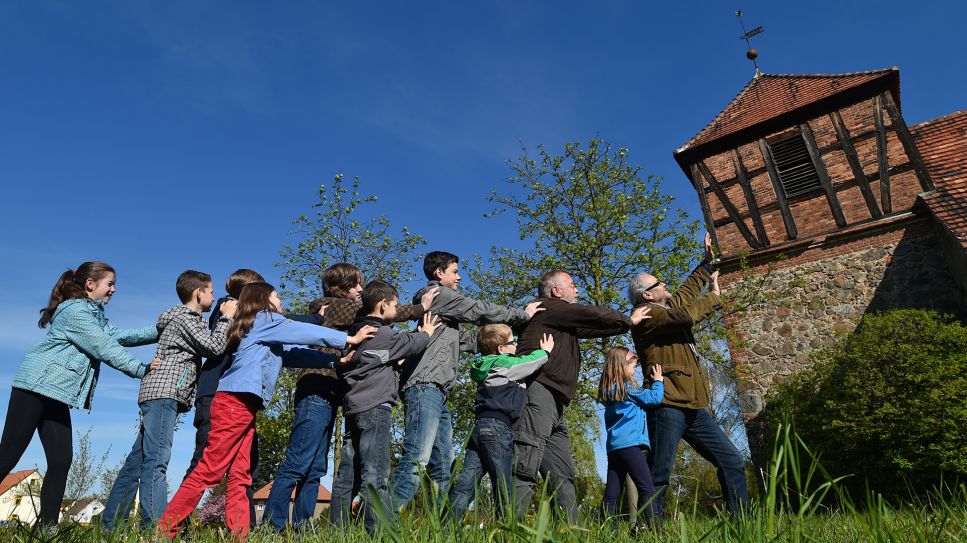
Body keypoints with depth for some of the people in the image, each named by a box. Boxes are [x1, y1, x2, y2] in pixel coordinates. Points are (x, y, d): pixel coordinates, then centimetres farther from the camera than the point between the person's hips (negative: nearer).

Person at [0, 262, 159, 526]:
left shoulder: (94, 315, 18)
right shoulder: (76, 311, -13)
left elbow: (119, 336, 13)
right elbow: (106, 349, -15)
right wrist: (141, 369, -8)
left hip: (56, 393, 9)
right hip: (36, 386, -9)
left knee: (61, 461, 1)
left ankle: (48, 528, 4)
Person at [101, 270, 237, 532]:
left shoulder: (186, 319, 25)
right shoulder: (184, 317, -5)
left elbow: (209, 344, 26)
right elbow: (215, 347, -13)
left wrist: (222, 318, 19)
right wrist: (227, 317, -3)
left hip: (160, 396, 10)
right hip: (163, 393, -10)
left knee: (138, 460, 10)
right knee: (156, 460, -16)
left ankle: (111, 524, 14)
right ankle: (156, 527, -21)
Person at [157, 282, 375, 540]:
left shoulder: (269, 336, 25)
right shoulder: (266, 319, 1)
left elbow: (296, 354, 21)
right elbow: (305, 333, -2)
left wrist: (336, 359, 16)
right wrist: (349, 339, 2)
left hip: (243, 406, 10)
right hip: (234, 402, -10)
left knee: (239, 477, 4)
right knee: (209, 471, -8)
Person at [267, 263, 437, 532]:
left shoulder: (342, 309, 24)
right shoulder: (338, 306, -3)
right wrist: (420, 308, 1)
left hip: (325, 396, 10)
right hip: (317, 392, -10)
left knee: (315, 469, 9)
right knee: (297, 464, -10)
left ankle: (300, 527, 12)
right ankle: (272, 525, -7)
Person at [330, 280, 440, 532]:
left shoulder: (358, 332, 17)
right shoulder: (382, 334, -8)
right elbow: (411, 343, 4)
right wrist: (426, 333, 23)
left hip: (353, 406, 9)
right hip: (374, 407, -9)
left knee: (347, 473, 8)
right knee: (375, 474, -11)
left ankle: (337, 529, 11)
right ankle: (380, 530, -13)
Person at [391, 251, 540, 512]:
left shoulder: (445, 312, 29)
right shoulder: (437, 294, 0)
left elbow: (467, 340, 27)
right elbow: (480, 310, -2)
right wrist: (522, 314, 7)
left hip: (437, 394, 11)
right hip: (425, 387, -11)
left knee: (443, 464, 8)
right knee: (416, 458, -18)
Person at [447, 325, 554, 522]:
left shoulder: (486, 367, 21)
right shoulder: (507, 365, -2)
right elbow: (535, 361, 4)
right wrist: (545, 350, 25)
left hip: (479, 426, 8)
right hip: (497, 426, -8)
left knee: (465, 482, 0)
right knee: (504, 486, -3)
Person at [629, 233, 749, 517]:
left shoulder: (667, 307, 23)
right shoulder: (646, 315, -6)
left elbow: (687, 291, 40)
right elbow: (687, 315, -18)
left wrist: (708, 261, 42)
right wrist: (714, 295, -1)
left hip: (694, 407, 10)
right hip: (668, 406, -9)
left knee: (732, 462, 5)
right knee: (659, 475, -10)